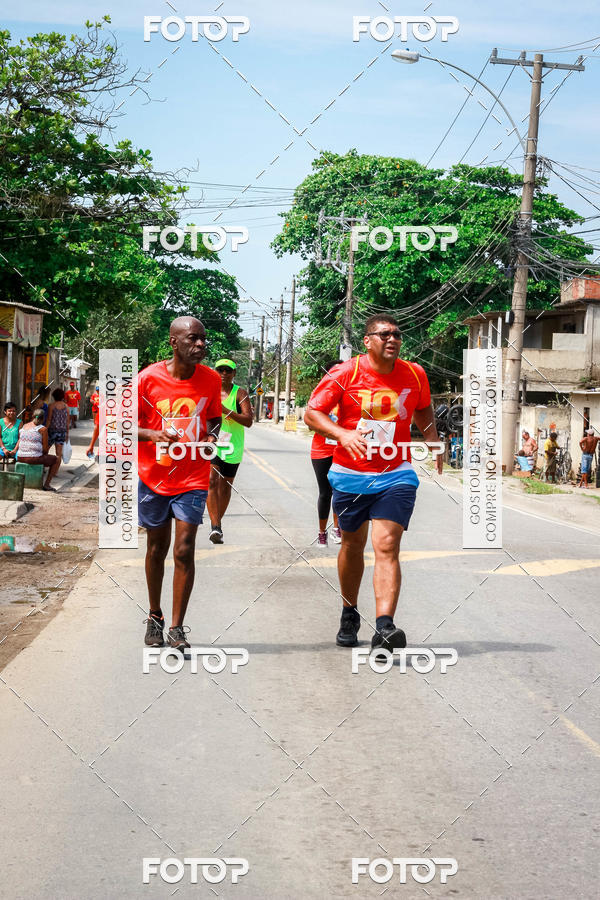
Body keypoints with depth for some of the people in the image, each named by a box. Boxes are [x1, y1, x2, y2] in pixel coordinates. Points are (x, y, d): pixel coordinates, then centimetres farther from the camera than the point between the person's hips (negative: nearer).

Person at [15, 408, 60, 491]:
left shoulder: (24, 426, 10)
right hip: (34, 458, -7)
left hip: (21, 457, 7)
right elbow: (45, 448, -8)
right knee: (56, 460, 17)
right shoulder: (43, 429, -8)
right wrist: (45, 454, 13)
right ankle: (46, 484, 11)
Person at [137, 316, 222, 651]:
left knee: (184, 551, -8)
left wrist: (212, 437, -9)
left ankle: (177, 627, 4)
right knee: (157, 548, 14)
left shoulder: (211, 379, -4)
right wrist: (153, 434, -22)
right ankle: (155, 617, 33)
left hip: (193, 479, 0)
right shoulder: (148, 378, -11)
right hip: (154, 476, 0)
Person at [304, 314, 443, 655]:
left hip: (396, 476, 0)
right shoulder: (344, 374, -7)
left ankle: (384, 627, -23)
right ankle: (350, 615, 37)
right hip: (350, 474, 0)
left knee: (387, 547, -15)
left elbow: (423, 410, 22)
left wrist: (434, 441, 5)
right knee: (353, 544, 15)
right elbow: (312, 413, -7)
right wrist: (342, 434, -25)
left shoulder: (415, 374, 2)